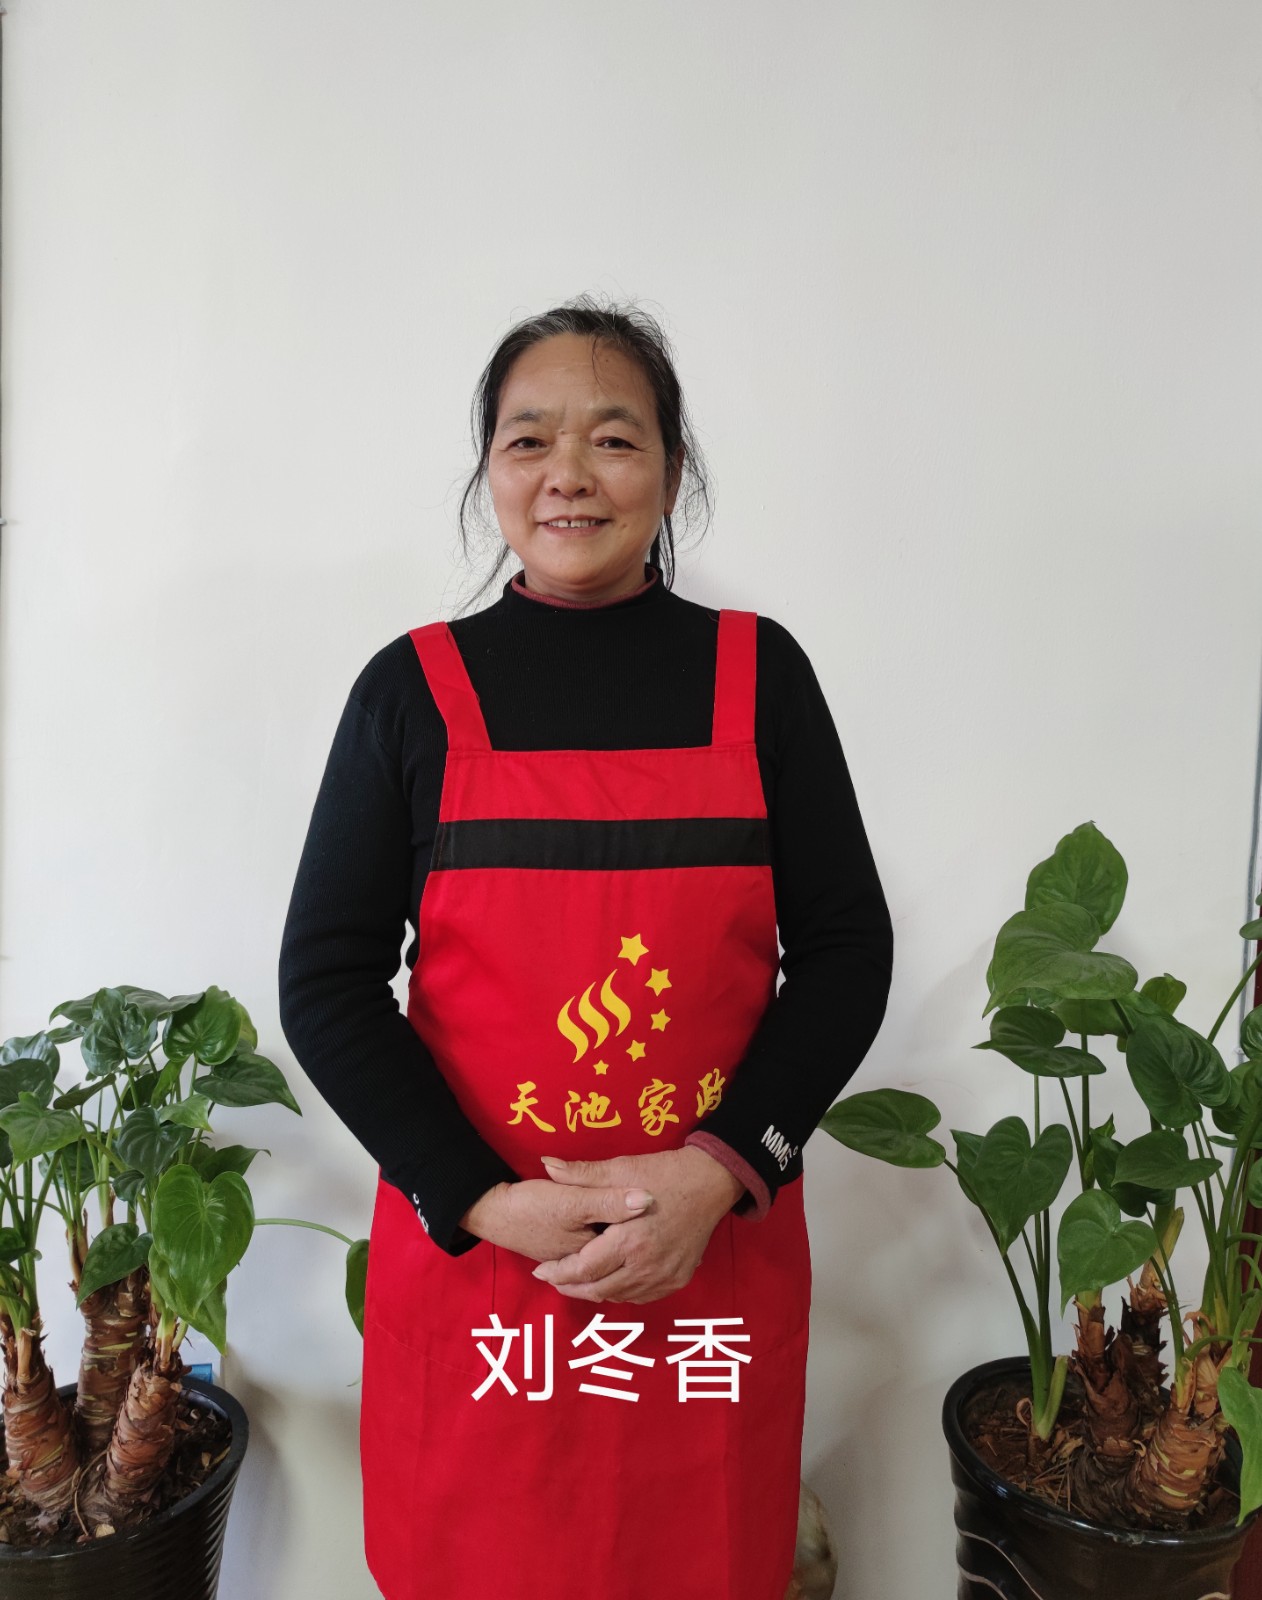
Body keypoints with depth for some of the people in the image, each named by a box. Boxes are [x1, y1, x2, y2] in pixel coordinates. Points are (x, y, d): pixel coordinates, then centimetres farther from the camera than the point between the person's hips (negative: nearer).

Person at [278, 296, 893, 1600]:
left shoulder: (757, 671, -1)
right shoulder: (413, 689, -3)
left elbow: (846, 951, 0)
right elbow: (325, 982, -3)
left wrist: (721, 1171, -12)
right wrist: (483, 1201, -12)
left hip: (720, 1244, 1)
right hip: (466, 1251, 0)